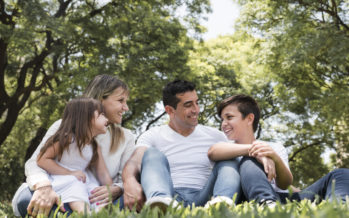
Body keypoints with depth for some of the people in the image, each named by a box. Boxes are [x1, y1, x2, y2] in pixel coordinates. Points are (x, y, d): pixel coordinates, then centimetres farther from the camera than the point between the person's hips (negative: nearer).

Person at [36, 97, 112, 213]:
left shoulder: (95, 147, 9)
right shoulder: (67, 139, -10)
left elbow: (103, 175, 9)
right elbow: (42, 160, -12)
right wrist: (70, 173, -19)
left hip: (83, 182, 7)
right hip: (61, 180, -7)